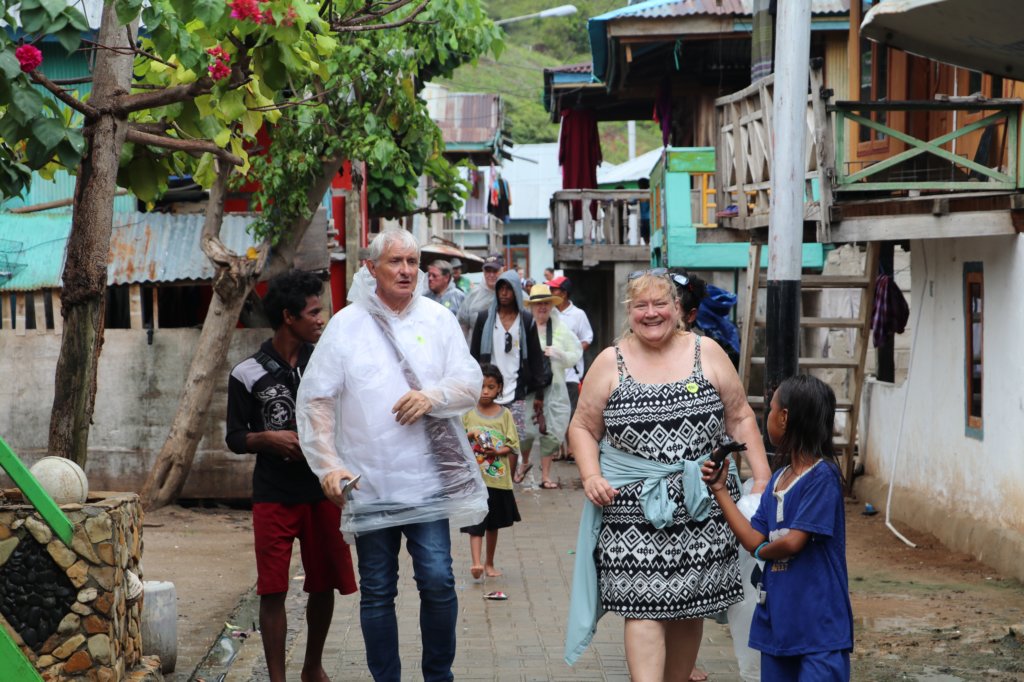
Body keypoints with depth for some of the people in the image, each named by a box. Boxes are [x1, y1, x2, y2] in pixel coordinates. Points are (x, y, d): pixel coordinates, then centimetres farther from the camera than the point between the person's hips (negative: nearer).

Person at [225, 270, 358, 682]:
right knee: (273, 591, -3)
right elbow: (235, 439, 1)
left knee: (323, 586, 10)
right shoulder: (248, 374, -4)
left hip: (323, 491, 3)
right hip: (274, 497, -3)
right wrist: (268, 438, -17)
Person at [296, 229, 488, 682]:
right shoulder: (346, 325, 2)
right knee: (376, 591, 7)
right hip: (367, 484, 0)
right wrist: (327, 465, -7)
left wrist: (432, 396, -16)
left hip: (428, 479, 0)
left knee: (438, 581, -5)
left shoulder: (439, 319, 7)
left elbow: (470, 384, 5)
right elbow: (314, 401, 1)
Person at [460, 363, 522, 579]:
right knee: (476, 523, -12)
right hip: (474, 475, -2)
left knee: (493, 524, 14)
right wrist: (470, 435, -16)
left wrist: (497, 451, -17)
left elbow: (513, 445, 1)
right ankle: (475, 562, -20)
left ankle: (490, 564, 26)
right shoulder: (468, 412, -1)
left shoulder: (505, 414, 1)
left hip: (498, 477, 2)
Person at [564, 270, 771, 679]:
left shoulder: (707, 353, 5)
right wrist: (591, 476, -10)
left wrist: (762, 477, 1)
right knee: (643, 608, -11)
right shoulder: (610, 363, 3)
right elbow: (583, 428, 7)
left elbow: (740, 418, 8)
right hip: (634, 507, -1)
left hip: (701, 504, 2)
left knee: (689, 606, 8)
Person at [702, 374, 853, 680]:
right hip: (778, 617, 8)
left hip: (819, 622, -8)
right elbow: (754, 541, 7)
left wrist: (763, 551, 2)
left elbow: (793, 542, -19)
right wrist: (719, 489, 9)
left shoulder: (822, 476, -15)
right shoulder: (777, 480, 10)